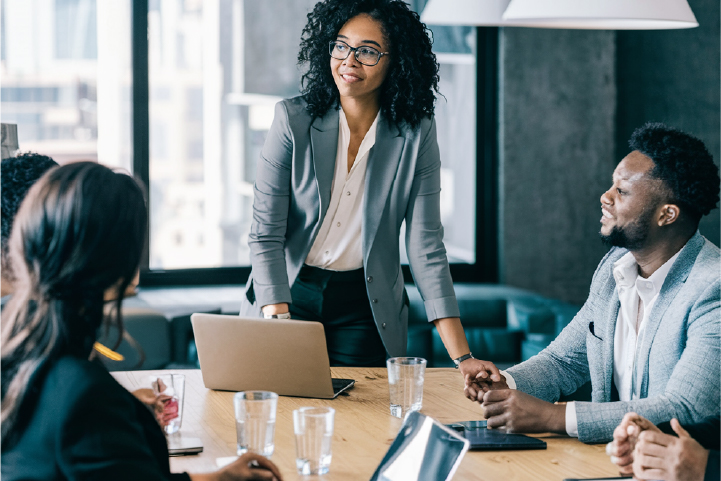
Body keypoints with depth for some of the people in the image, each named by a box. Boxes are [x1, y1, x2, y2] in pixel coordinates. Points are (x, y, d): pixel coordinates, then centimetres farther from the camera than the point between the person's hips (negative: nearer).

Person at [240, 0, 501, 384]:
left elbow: (425, 246, -9)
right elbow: (265, 234, -13)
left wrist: (462, 357, -16)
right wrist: (278, 320, -28)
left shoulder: (415, 134, -8)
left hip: (364, 307, 1)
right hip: (289, 293, 0)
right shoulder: (293, 119, -11)